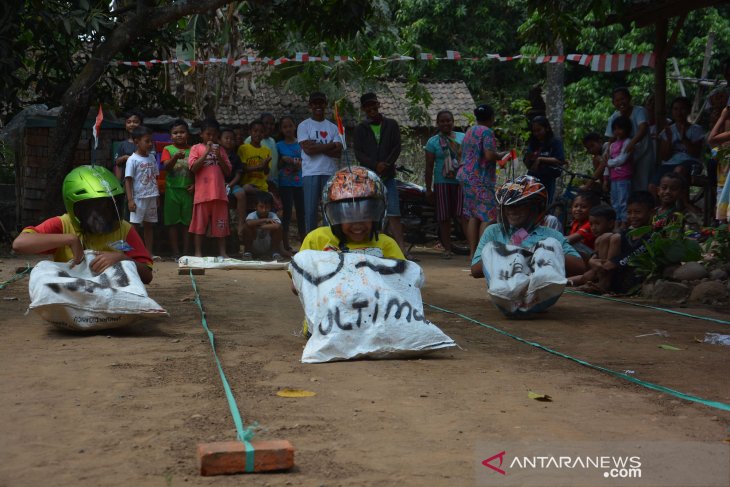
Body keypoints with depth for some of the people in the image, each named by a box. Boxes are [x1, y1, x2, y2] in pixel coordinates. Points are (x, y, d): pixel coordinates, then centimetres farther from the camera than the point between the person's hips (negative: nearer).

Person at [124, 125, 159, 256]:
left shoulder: (152, 158, 9)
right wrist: (130, 200, -16)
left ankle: (149, 253, 19)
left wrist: (157, 196, 11)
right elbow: (128, 180, -10)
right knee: (134, 225, -4)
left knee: (149, 225, 11)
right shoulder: (132, 160, -8)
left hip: (151, 198, 6)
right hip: (138, 198, -6)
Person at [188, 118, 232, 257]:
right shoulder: (196, 148, 5)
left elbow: (228, 171, 9)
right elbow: (193, 168, -8)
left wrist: (219, 156, -3)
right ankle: (198, 252, 7)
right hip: (202, 193, -3)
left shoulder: (220, 150, 15)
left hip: (219, 193, 3)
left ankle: (222, 252, 10)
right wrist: (206, 152, -10)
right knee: (200, 224, 1)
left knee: (221, 224, 5)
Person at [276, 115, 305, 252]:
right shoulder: (279, 145, 6)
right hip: (285, 183, -2)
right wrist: (283, 160, -12)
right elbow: (276, 166, 7)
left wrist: (298, 164, -11)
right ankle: (286, 246, -1)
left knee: (301, 212, 5)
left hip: (299, 183, 2)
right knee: (286, 212, -3)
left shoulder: (300, 144, 9)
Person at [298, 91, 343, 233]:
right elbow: (308, 149, -8)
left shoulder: (333, 127, 13)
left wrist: (317, 147, -8)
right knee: (310, 210, -2)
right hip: (310, 173, -2)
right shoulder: (304, 126, 6)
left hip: (330, 173, 2)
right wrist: (330, 145, -3)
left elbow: (338, 152, 1)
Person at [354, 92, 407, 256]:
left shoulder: (391, 125, 11)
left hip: (388, 176, 0)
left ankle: (401, 248, -13)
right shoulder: (361, 128, 10)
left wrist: (386, 165, -12)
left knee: (393, 215, -7)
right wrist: (375, 165, -14)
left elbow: (397, 148, 4)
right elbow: (358, 153, 1)